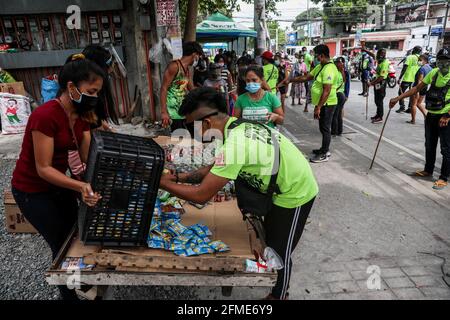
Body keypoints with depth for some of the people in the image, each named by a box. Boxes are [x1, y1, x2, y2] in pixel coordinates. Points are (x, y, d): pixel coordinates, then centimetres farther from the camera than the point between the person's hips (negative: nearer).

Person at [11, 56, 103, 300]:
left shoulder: (82, 115, -5)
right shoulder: (46, 115, -30)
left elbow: (88, 157, -8)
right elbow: (43, 168, -28)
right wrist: (80, 186, -39)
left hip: (58, 184, 7)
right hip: (32, 191, -7)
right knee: (63, 244, 3)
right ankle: (69, 295, 27)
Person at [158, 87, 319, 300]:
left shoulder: (235, 144, -35)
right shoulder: (237, 125, -6)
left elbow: (201, 196, -29)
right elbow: (216, 168, 6)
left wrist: (162, 183, -17)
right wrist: (179, 177, -2)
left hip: (295, 195, -9)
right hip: (288, 187, 9)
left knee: (279, 253, 11)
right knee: (270, 238, 26)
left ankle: (278, 296, 38)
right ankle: (277, 285, 51)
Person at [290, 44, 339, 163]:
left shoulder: (329, 69, -21)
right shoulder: (320, 66, 10)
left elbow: (327, 91, -26)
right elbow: (307, 77, 17)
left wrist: (318, 107, -27)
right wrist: (290, 80, 14)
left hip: (327, 104, -10)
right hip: (322, 103, 10)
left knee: (325, 128, -1)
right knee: (323, 127, 18)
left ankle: (324, 154, 9)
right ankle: (324, 149, 32)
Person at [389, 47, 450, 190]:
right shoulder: (433, 73, 3)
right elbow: (416, 88, 6)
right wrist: (397, 98, -2)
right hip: (431, 115, 6)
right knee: (429, 146, 17)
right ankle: (428, 171, 34)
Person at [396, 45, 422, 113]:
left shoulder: (410, 57, -8)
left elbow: (404, 68, -14)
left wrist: (400, 78, -11)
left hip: (407, 78, -5)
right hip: (415, 80, 6)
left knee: (401, 92, 5)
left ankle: (402, 107, -3)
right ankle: (410, 108, 16)